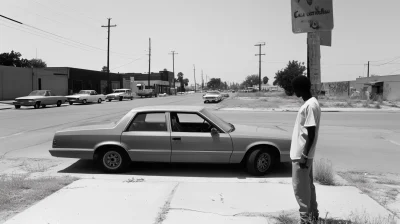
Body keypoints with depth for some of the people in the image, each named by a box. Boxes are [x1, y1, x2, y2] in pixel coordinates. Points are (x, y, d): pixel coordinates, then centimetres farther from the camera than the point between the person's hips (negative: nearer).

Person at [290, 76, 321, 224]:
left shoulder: (310, 105, -20)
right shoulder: (310, 103, 11)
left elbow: (311, 134, -22)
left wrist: (304, 155, -20)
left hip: (301, 154, -10)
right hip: (302, 153, 10)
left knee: (300, 187, -1)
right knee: (307, 184, 18)